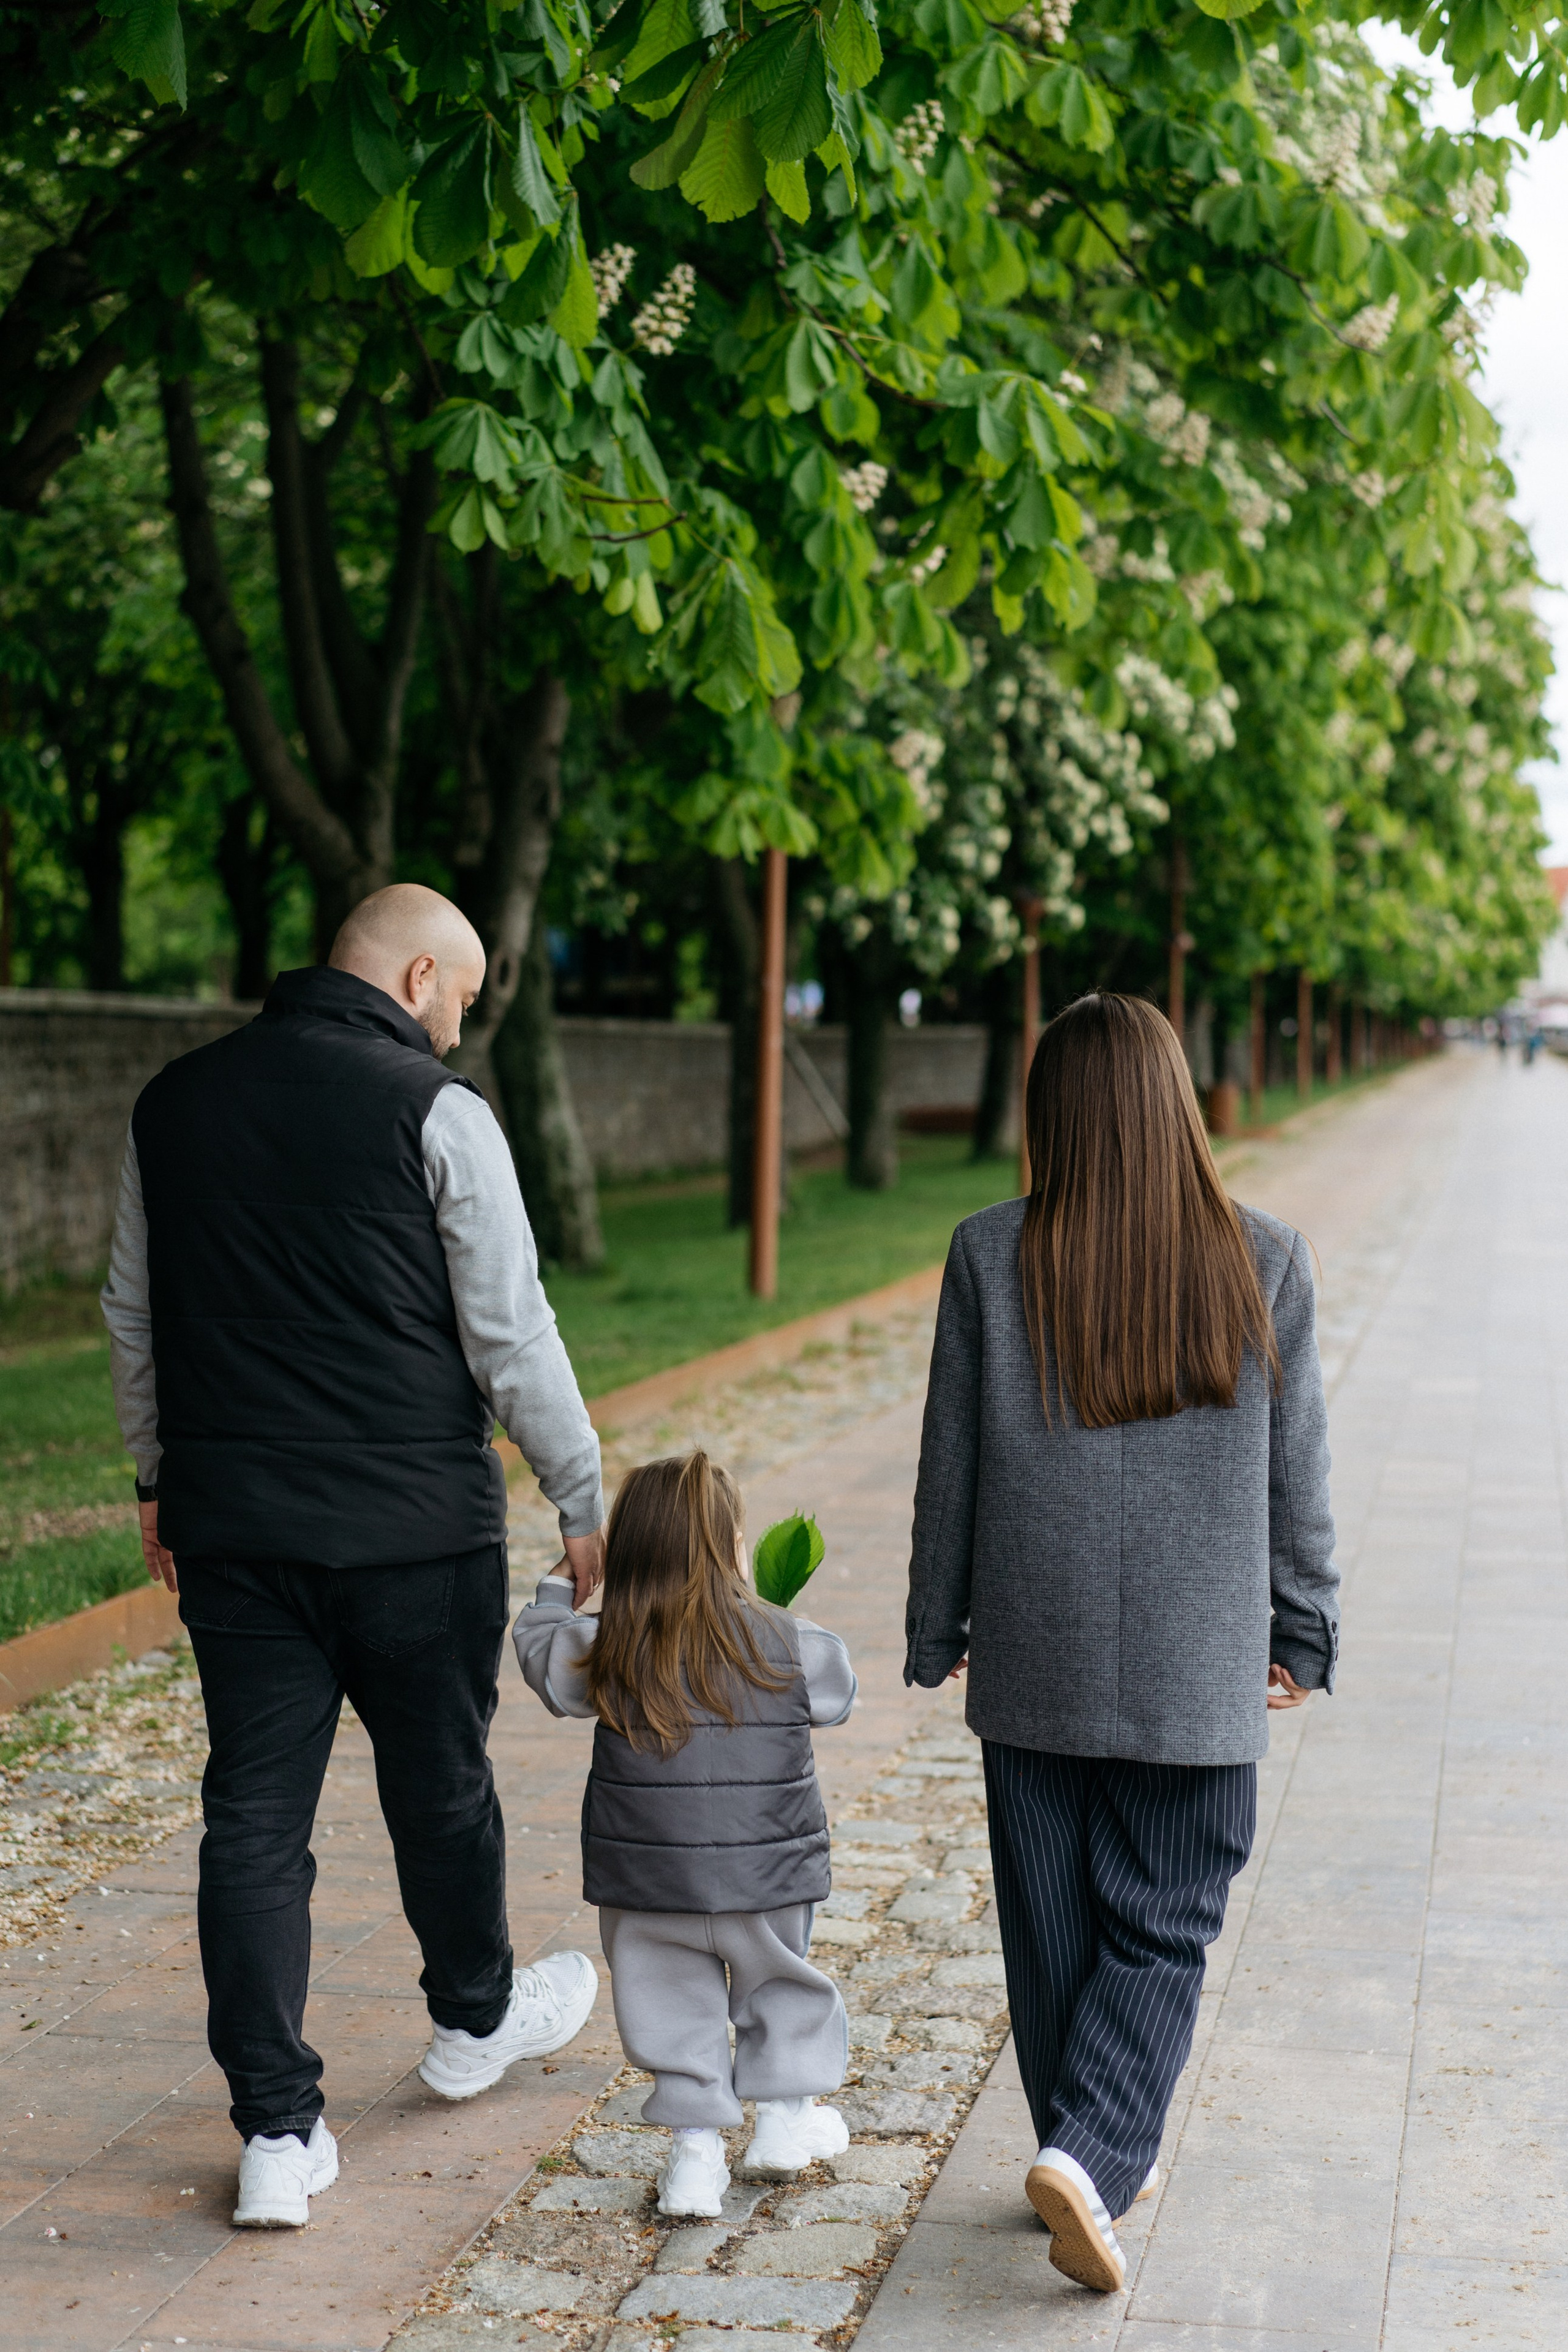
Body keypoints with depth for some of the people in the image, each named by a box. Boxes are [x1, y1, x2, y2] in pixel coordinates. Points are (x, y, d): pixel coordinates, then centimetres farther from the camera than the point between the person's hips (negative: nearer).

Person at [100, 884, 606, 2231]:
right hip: (417, 1524, -3)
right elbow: (510, 1335, -11)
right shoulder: (435, 1112, -10)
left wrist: (160, 1478, 26)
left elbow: (133, 1318, 15)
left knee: (255, 1817, 6)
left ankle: (279, 2136, 5)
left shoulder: (174, 1104, 7)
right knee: (440, 1785, 17)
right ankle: (475, 2019, 39)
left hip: (233, 1525, 4)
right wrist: (585, 1505, -2)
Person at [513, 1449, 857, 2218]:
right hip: (766, 1879, -1)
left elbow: (538, 1648, 10)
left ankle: (695, 2147, 13)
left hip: (646, 1892, 1)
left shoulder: (606, 1656, -8)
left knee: (676, 2009, 15)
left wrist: (557, 1587, 28)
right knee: (779, 1985, 23)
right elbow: (838, 1688, 9)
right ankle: (785, 2116, 31)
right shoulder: (789, 1648, -10)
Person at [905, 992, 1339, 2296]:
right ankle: (1093, 2153, -8)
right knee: (1164, 1928, 8)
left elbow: (951, 1463, 0)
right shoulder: (1262, 1260, -6)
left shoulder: (990, 1257, -6)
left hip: (1034, 1663, 1)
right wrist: (1303, 1633, 12)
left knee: (1055, 1930, 14)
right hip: (1197, 1670, -1)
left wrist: (935, 1633, 11)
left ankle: (1092, 2158, 25)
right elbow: (1297, 1470, 0)